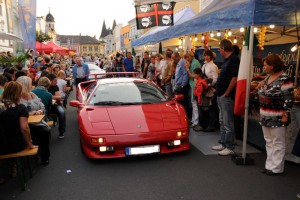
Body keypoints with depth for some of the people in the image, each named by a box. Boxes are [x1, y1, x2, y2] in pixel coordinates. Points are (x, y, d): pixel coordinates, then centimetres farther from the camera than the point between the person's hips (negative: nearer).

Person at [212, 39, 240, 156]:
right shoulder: (227, 60, 15)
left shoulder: (234, 59, -14)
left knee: (228, 123, -3)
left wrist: (226, 93, -18)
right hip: (221, 95, 10)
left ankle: (229, 148, 7)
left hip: (227, 96, -10)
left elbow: (235, 78, -21)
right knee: (222, 122, 16)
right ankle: (223, 144, 27)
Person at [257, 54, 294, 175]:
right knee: (269, 142, 16)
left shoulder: (284, 79, -16)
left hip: (277, 118, -9)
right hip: (265, 117, 9)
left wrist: (285, 115, -18)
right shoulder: (268, 77, 10)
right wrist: (260, 87, 2)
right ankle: (269, 165, 28)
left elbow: (289, 99, -17)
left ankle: (276, 168, 15)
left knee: (278, 144, 4)